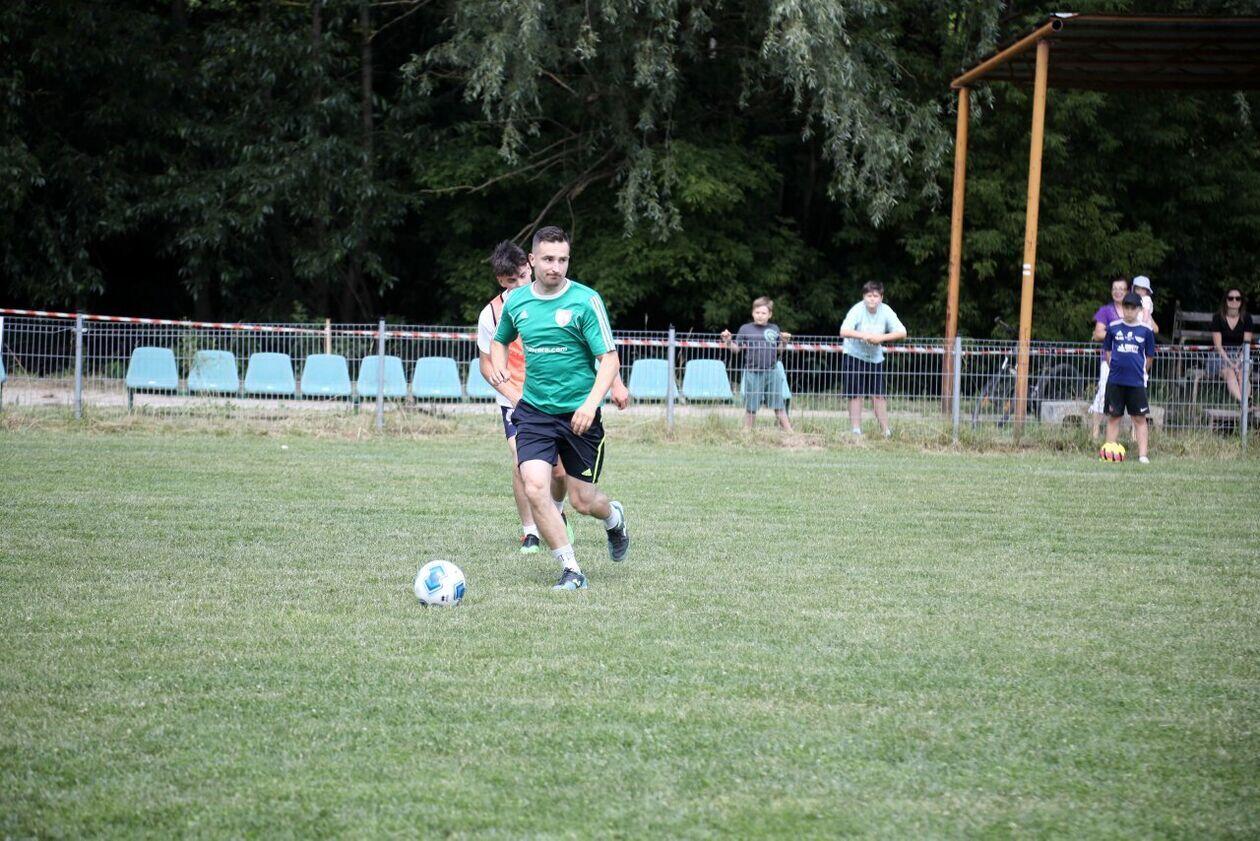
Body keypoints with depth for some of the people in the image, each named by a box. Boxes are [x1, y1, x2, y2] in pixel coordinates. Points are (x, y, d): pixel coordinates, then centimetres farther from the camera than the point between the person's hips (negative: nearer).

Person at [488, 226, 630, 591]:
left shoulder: (586, 300, -11)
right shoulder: (516, 301, 3)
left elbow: (610, 358, -12)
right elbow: (500, 340, 24)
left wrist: (591, 402, -27)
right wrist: (498, 368, 2)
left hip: (578, 413, -3)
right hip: (533, 410, 3)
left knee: (582, 501, 3)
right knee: (535, 487, -17)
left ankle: (614, 518, 41)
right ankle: (572, 570, -6)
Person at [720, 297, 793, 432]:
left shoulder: (774, 329, 10)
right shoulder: (746, 329, 2)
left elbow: (779, 350, 17)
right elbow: (736, 349, 2)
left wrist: (784, 340, -1)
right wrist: (728, 341, -15)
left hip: (771, 372, 2)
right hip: (752, 373, -2)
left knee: (779, 404, 5)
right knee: (751, 406, 4)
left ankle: (788, 431, 9)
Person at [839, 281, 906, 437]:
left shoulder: (885, 311, -8)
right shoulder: (857, 310, -18)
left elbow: (902, 332, -12)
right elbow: (844, 331, -30)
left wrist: (881, 338, -25)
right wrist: (863, 335, -42)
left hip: (875, 357, 3)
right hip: (854, 355, -3)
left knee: (878, 395, 2)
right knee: (856, 395, -2)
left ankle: (886, 430, 8)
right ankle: (856, 430, 4)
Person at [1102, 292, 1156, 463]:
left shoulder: (1146, 330, 0)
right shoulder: (1113, 327, 2)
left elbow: (1149, 356, 9)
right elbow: (1107, 350, 13)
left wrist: (1140, 372, 7)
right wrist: (1113, 367, 7)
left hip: (1136, 382, -1)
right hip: (1115, 380, 1)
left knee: (1140, 418, 0)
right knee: (1113, 417, 6)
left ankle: (1142, 454, 1)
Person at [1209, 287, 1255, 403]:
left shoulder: (1246, 318, 5)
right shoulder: (1218, 317, 0)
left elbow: (1246, 344, 0)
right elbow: (1218, 345, -4)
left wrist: (1239, 362, -17)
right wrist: (1229, 363, -17)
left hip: (1241, 355, 2)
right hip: (1221, 355, -2)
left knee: (1243, 373, -32)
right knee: (1229, 373, -34)